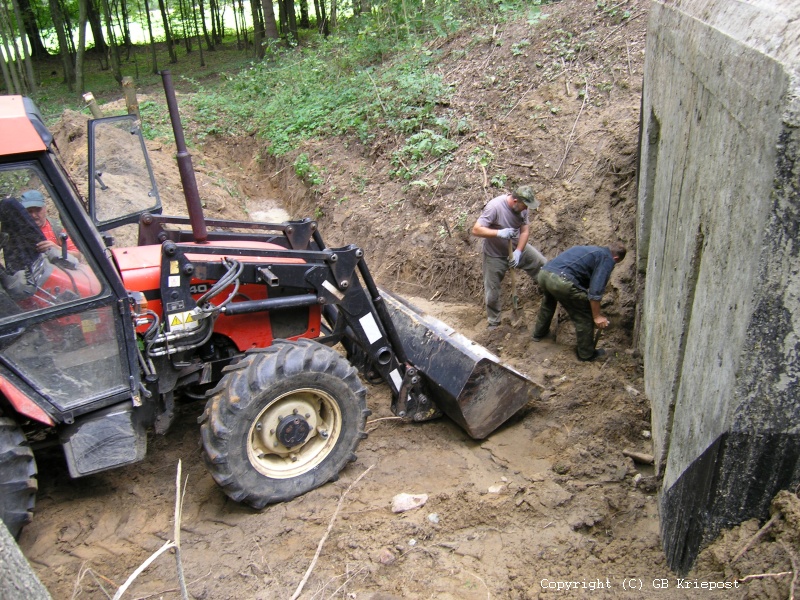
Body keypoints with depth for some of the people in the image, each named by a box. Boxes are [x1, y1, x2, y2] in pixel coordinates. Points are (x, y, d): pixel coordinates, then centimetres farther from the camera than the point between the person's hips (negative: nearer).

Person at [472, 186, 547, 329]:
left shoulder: (522, 207, -14)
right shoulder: (494, 206, -32)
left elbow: (525, 231, -11)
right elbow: (476, 230, -34)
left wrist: (518, 252, -25)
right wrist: (499, 233, -45)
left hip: (517, 247, 5)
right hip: (495, 254, -5)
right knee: (492, 292, 5)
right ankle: (493, 323, 25)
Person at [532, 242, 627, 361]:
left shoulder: (594, 250, 32)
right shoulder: (607, 260, 7)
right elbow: (595, 291, -4)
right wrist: (597, 316, 5)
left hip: (544, 272, 8)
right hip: (562, 281, -8)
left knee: (548, 304, 38)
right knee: (584, 316, 10)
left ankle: (539, 333, 56)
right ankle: (586, 354, 24)